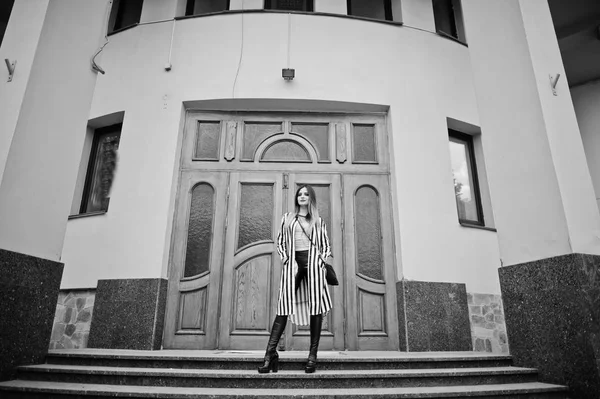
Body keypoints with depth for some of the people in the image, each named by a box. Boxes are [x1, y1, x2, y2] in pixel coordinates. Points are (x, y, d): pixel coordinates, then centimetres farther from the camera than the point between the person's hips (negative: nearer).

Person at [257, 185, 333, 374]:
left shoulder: (318, 221, 16)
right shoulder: (287, 217, 16)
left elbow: (326, 246, 17)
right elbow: (280, 242, 14)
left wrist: (321, 260, 0)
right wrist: (285, 259, 0)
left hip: (313, 263, 1)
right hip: (293, 263, 0)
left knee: (316, 308, -3)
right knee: (284, 307, -8)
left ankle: (313, 355, 2)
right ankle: (271, 352, -9)